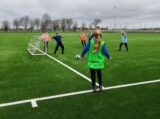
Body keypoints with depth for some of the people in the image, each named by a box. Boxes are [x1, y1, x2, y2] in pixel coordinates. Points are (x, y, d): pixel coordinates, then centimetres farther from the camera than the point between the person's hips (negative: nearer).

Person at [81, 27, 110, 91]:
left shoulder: (91, 41, -10)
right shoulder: (102, 43, -10)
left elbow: (85, 49, -10)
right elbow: (105, 52, -8)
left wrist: (82, 56, 5)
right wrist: (108, 57, 11)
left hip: (91, 61, -1)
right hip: (99, 62, 1)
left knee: (93, 74, 10)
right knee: (99, 73, 21)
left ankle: (94, 87, 19)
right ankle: (100, 85, 23)